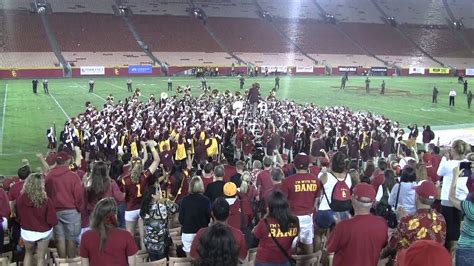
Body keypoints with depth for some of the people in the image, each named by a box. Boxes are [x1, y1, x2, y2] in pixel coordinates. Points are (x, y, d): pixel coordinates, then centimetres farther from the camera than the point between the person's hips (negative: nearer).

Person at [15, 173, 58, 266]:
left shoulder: (20, 199, -17)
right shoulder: (46, 201, -27)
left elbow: (18, 217, 0)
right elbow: (52, 220, -21)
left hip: (26, 232, 3)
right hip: (43, 233, -3)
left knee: (28, 253, 27)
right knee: (40, 257, 14)